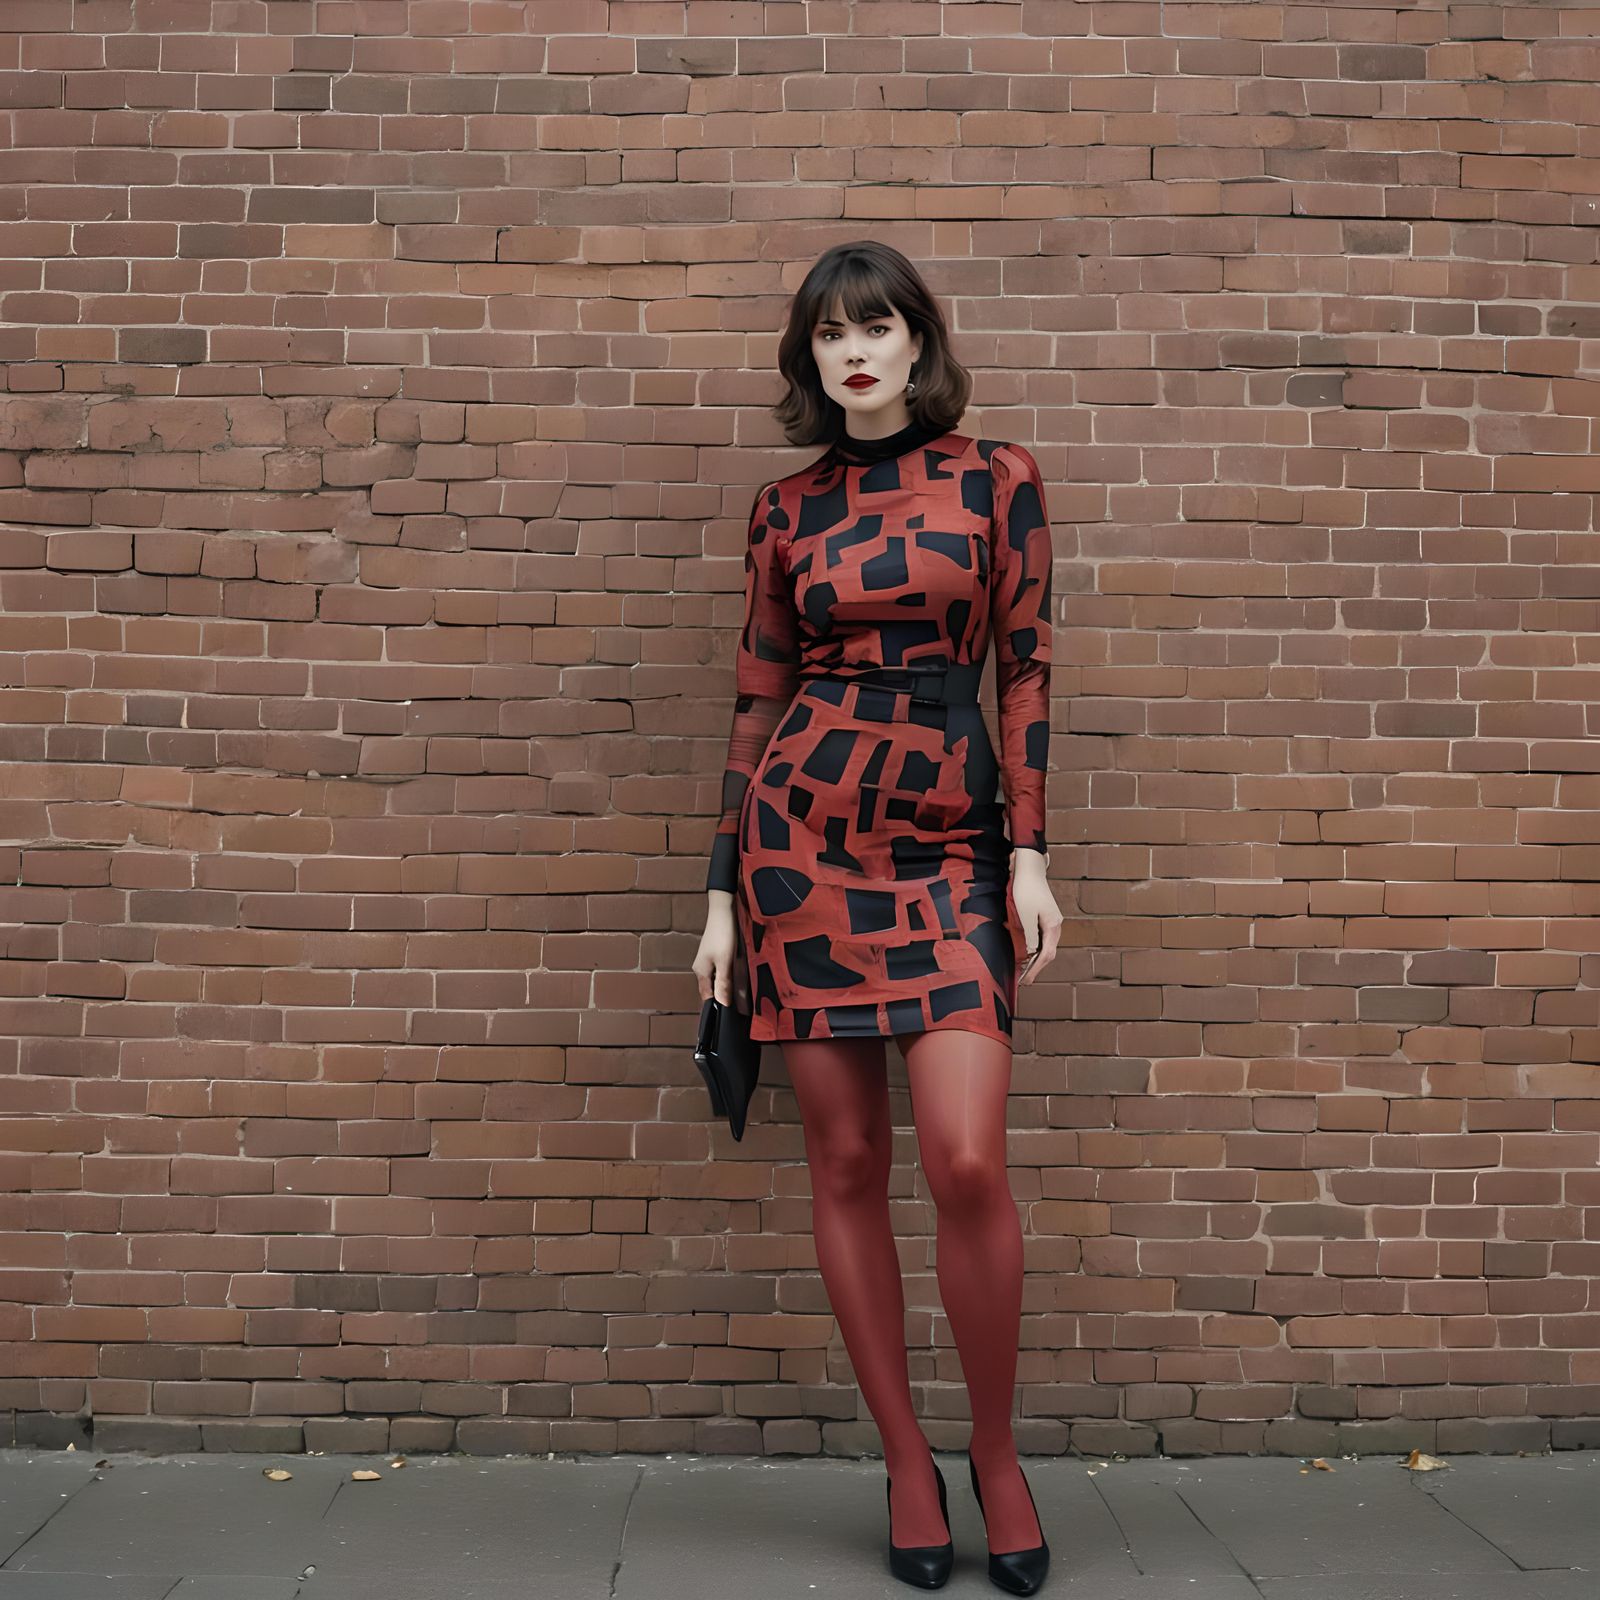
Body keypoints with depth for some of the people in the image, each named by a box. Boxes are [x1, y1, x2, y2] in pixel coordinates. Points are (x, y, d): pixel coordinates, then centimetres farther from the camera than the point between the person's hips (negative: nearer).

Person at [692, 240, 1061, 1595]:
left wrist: (1030, 854, -4)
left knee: (968, 1162, -12)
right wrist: (723, 891, 8)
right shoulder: (789, 508, 10)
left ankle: (997, 1455, 12)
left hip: (949, 844, -1)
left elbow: (1026, 667, 4)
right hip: (804, 828, 2)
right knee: (846, 1161, 3)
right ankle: (908, 1462, 18)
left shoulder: (995, 477, 6)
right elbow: (759, 697, 11)